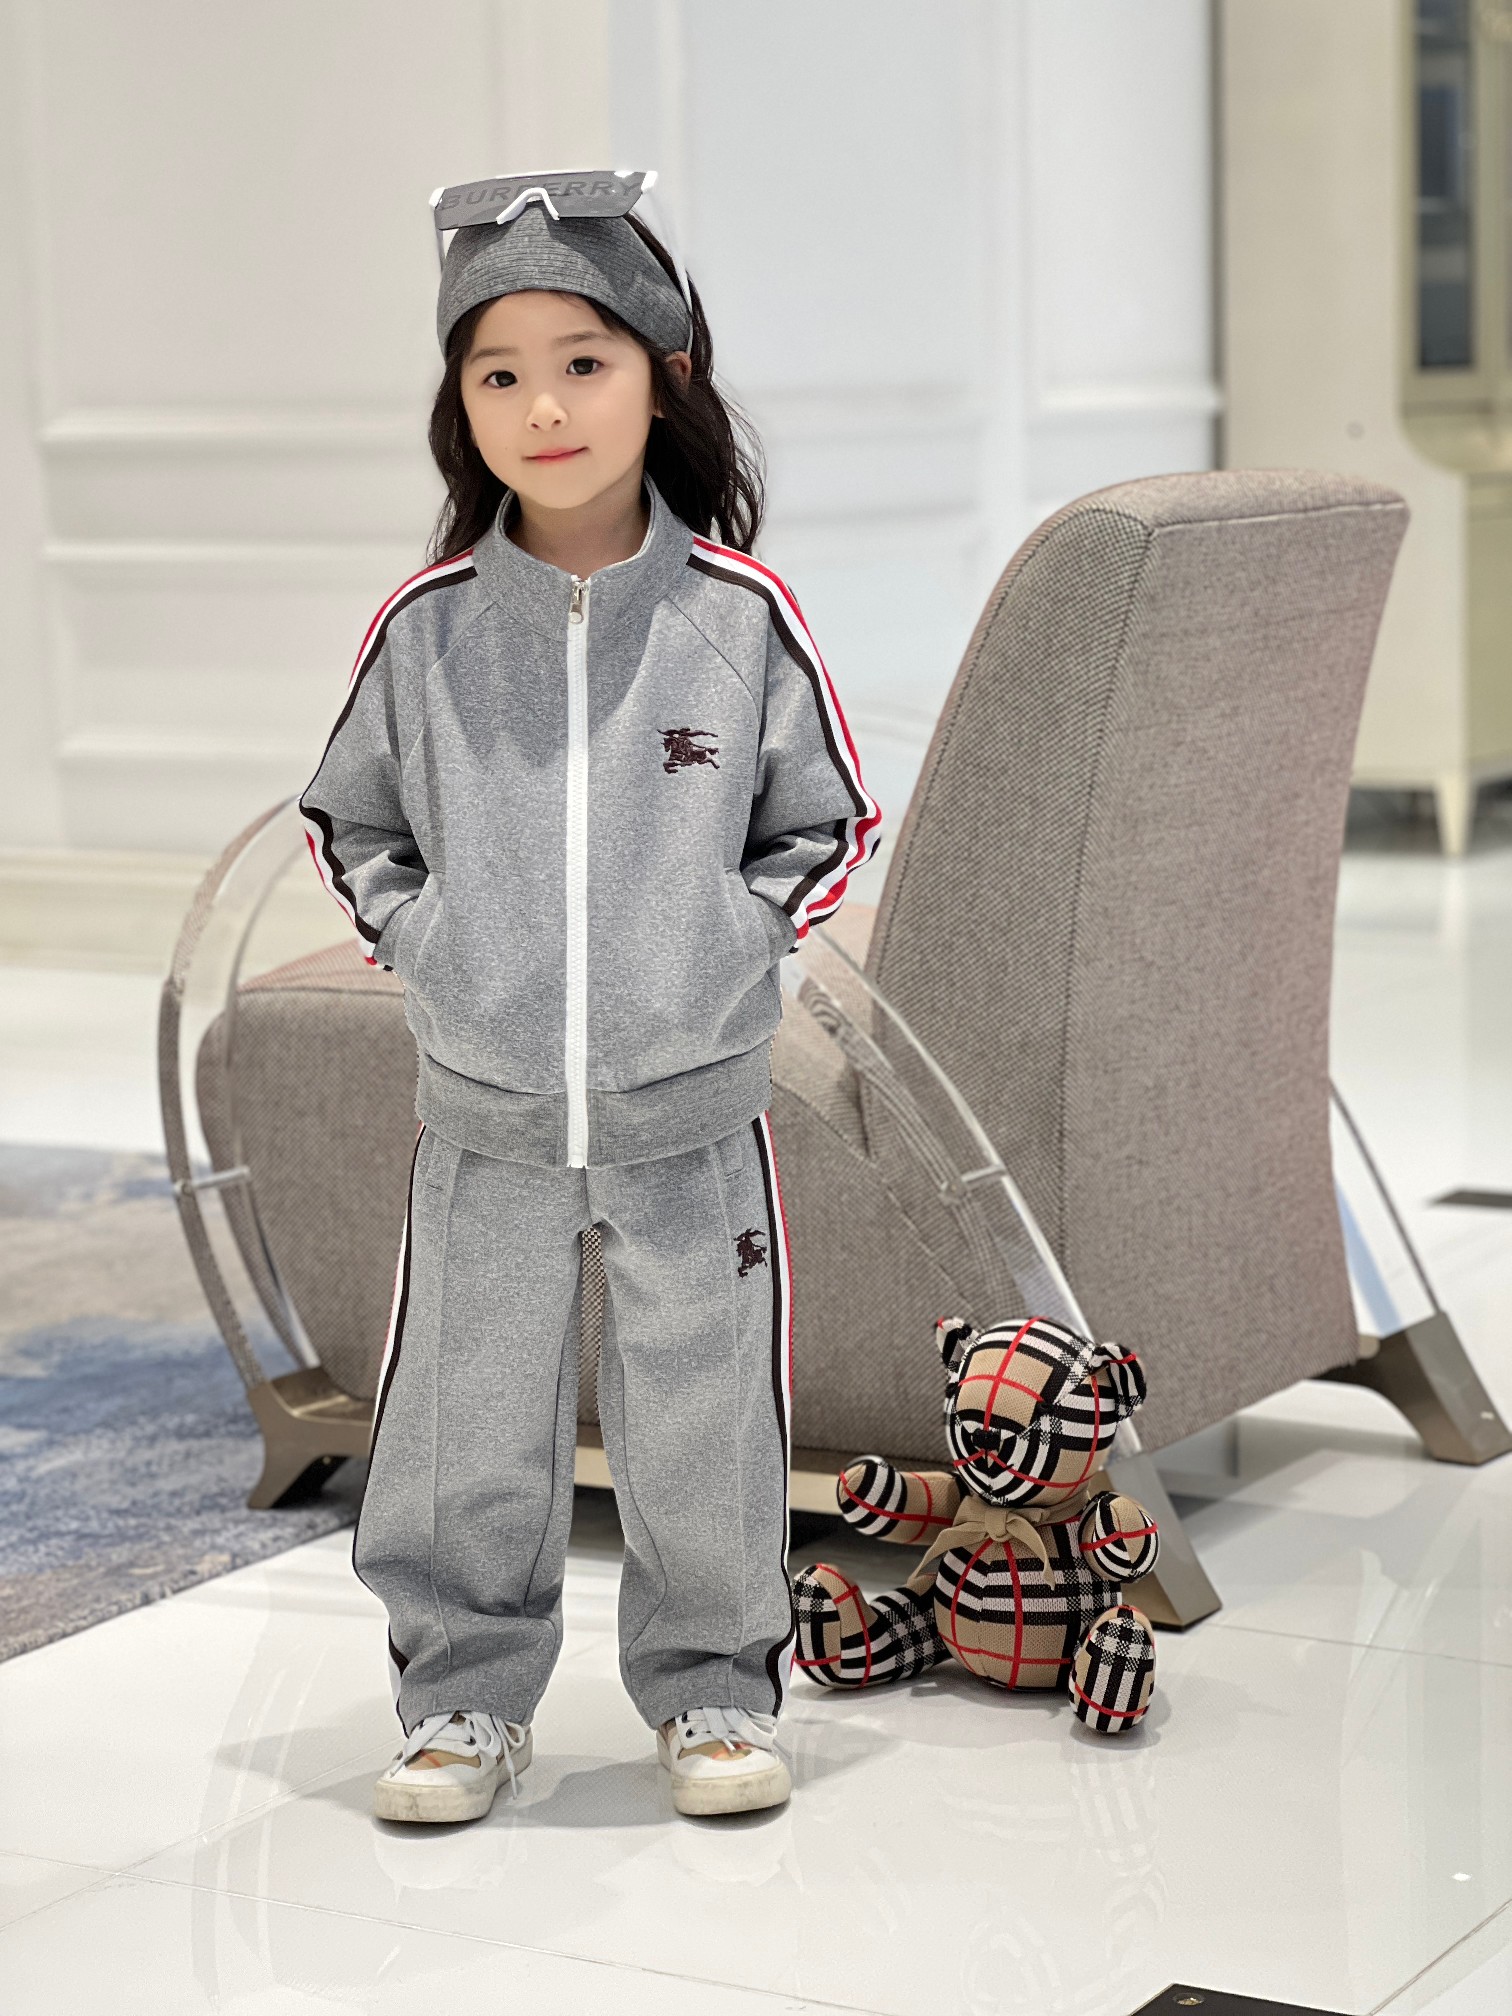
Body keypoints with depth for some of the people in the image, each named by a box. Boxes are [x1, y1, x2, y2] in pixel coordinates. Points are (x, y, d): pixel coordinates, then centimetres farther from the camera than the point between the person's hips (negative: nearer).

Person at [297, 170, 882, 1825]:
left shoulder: (739, 615, -4)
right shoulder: (424, 626, -2)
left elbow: (827, 824, 6)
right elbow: (347, 820, 11)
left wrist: (726, 941, -5)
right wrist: (418, 941, -2)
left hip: (693, 1113, -1)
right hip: (484, 1122, 1)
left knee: (702, 1423, 9)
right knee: (467, 1430, 9)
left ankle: (713, 1687, 28)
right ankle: (465, 1694, 27)